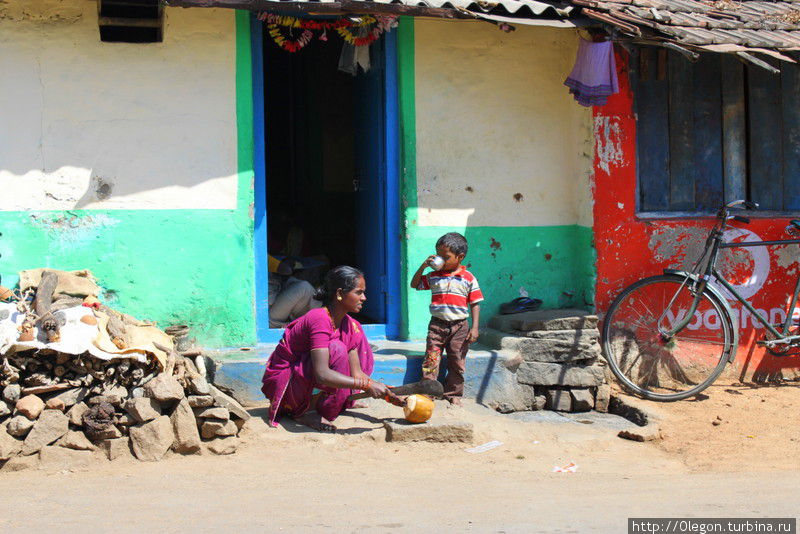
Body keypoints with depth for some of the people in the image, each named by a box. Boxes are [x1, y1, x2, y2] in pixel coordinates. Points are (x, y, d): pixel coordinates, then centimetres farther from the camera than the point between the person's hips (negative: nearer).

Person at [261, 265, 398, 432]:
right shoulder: (319, 319, -26)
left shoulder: (349, 325, 1)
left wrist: (388, 395, -12)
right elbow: (322, 374, -37)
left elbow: (357, 373, 0)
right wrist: (367, 385, -37)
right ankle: (307, 412, -17)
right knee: (336, 350, -30)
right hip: (281, 381, -9)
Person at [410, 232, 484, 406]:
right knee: (431, 361, -6)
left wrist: (474, 328, -5)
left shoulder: (468, 278, 0)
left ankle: (453, 394, 18)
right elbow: (415, 284, 12)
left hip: (459, 326, -1)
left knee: (457, 362, 6)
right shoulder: (434, 277, 6)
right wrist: (423, 267, -2)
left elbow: (475, 304, 1)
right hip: (437, 324, 1)